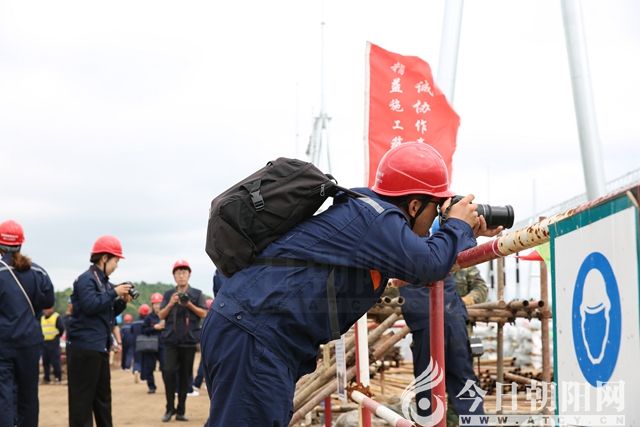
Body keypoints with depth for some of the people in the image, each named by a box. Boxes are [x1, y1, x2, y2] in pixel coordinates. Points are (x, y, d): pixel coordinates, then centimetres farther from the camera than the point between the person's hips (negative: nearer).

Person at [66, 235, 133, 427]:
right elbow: (91, 305, -26)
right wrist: (114, 293, -17)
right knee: (82, 396, -7)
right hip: (84, 347, -10)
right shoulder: (86, 279, -11)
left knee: (103, 395, 16)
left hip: (100, 347, 10)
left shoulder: (104, 281, 16)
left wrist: (122, 301, 6)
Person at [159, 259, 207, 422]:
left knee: (185, 375, 4)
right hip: (171, 340, 0)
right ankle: (170, 408, 1)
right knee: (169, 371, -11)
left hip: (189, 340, 0)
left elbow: (204, 313, -1)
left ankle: (181, 410, 11)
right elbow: (161, 315, 6)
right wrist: (171, 304, -11)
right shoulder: (168, 294, 10)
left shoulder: (197, 294, 6)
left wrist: (189, 305, -14)